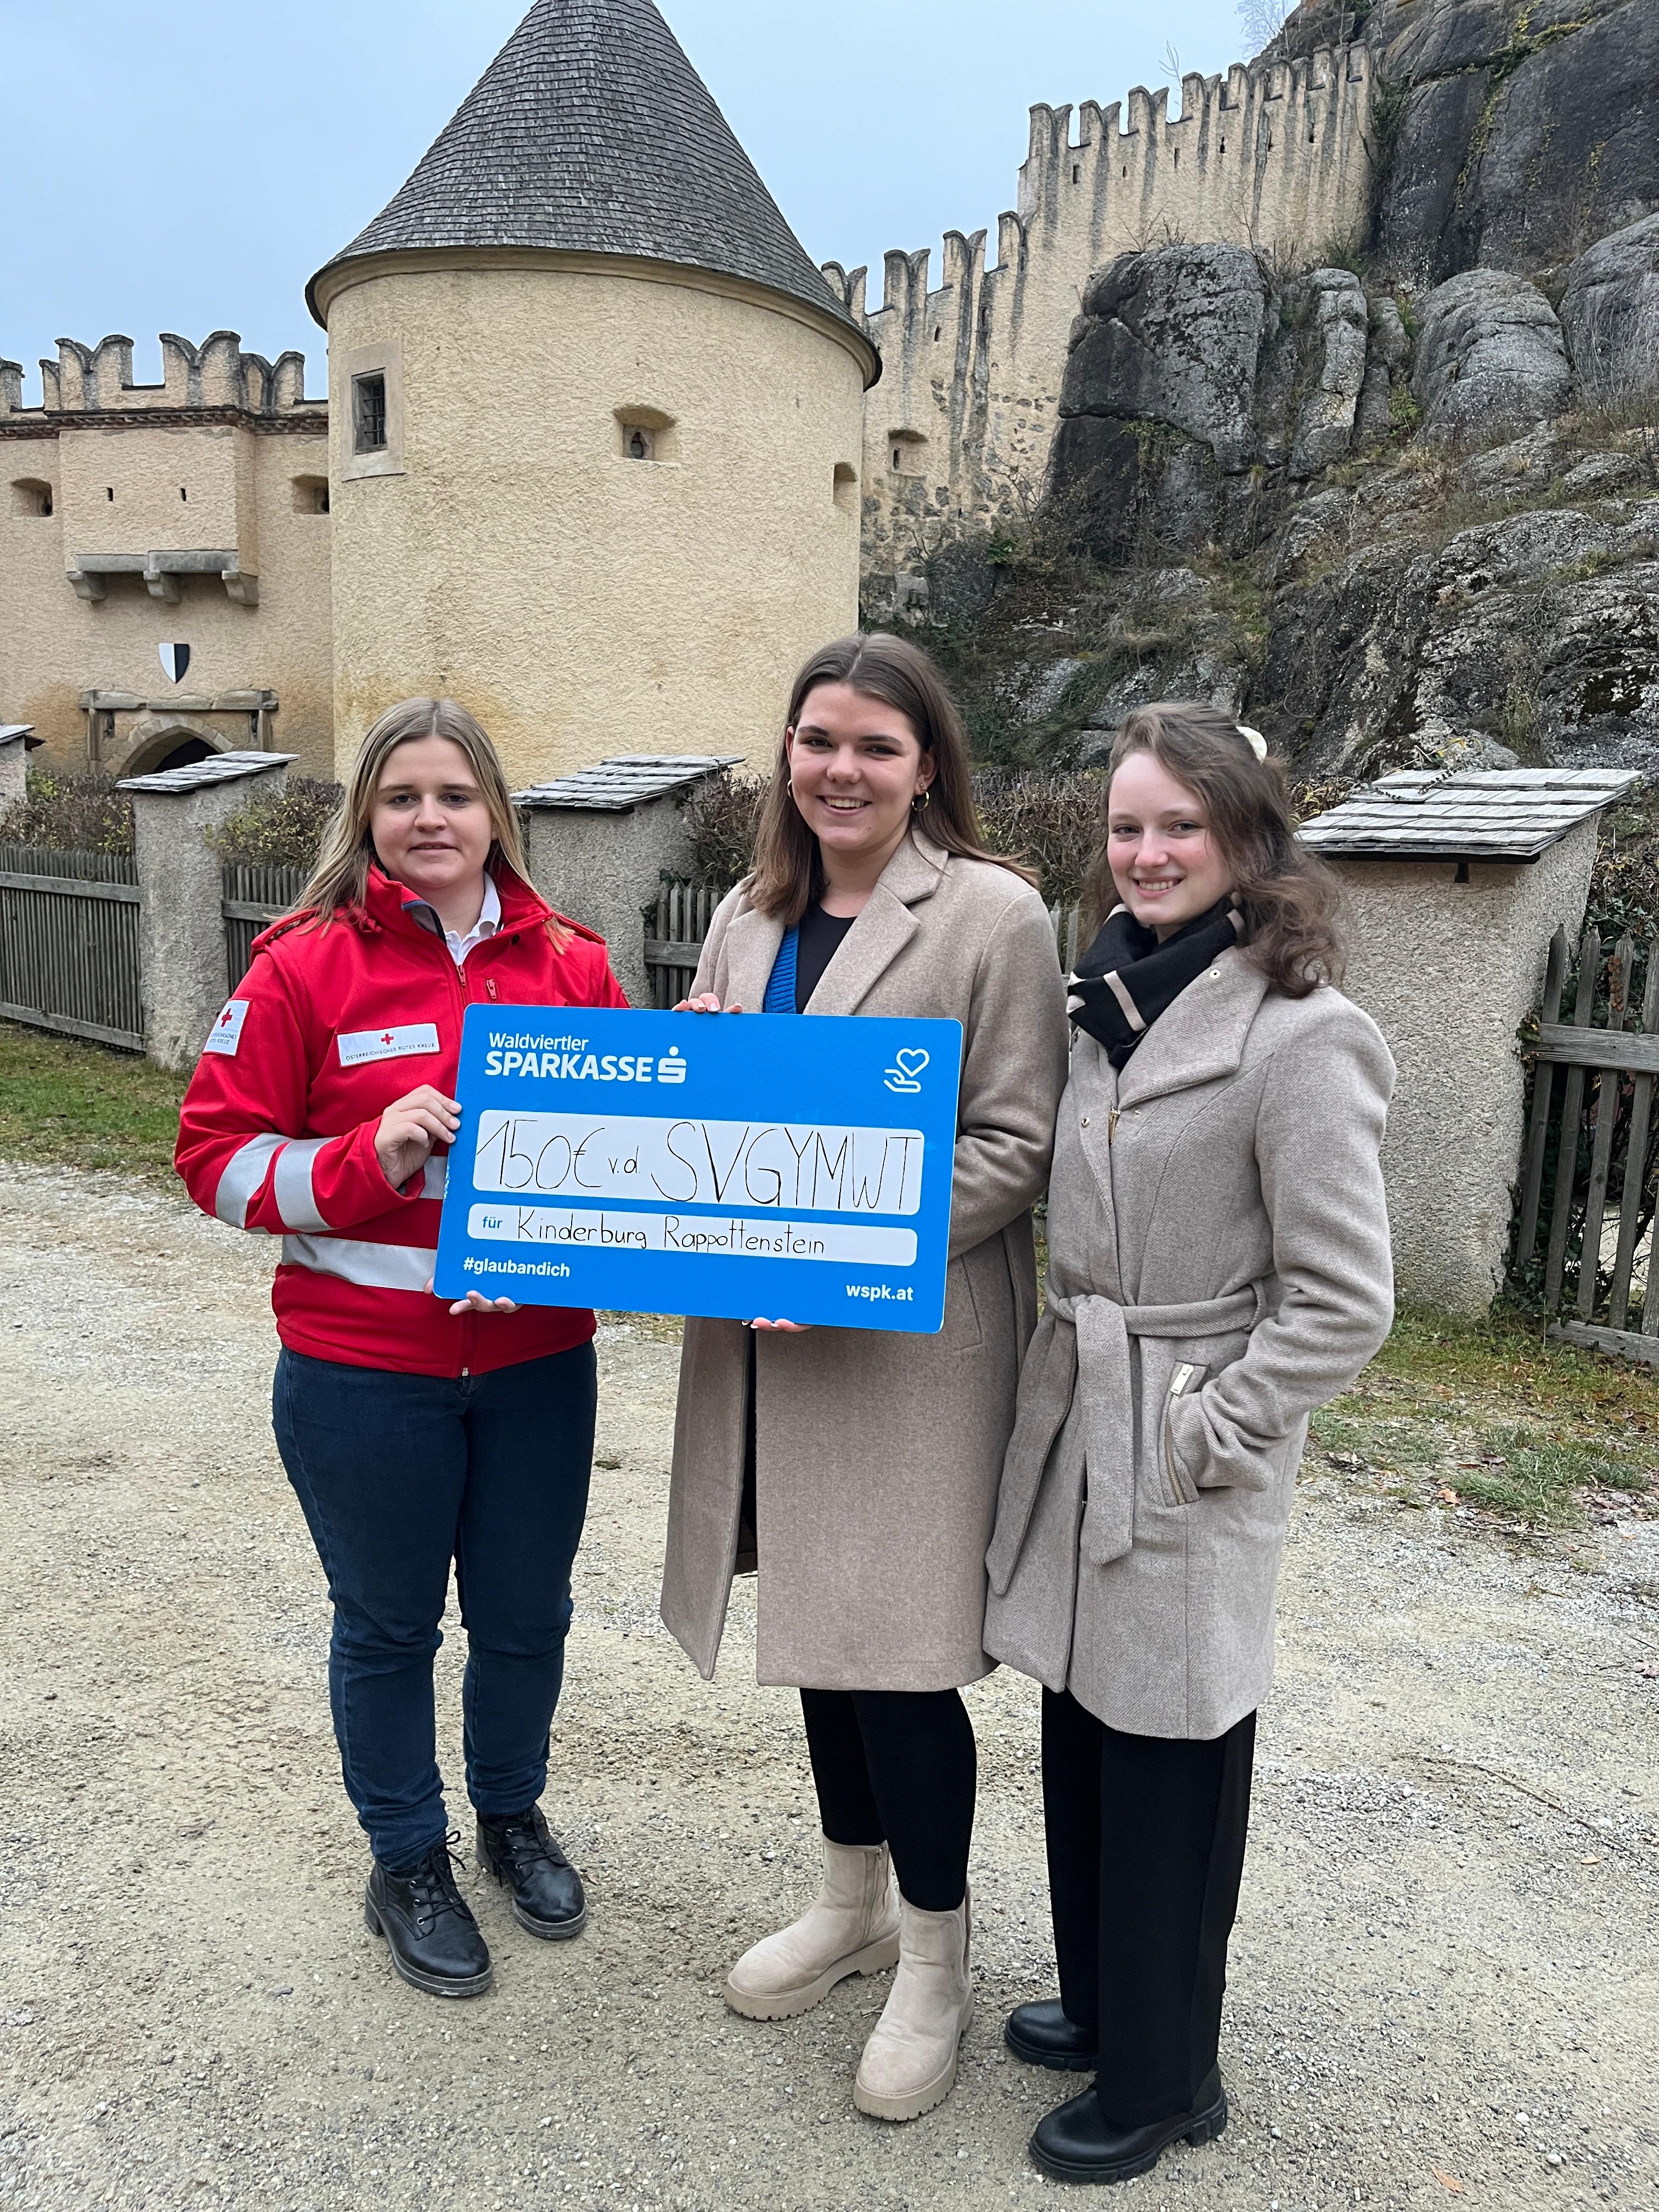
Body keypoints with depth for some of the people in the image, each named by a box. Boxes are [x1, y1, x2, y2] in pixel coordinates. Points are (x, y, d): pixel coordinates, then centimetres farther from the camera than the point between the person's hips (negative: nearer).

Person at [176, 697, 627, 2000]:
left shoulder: (571, 966, 1)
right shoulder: (307, 968, -6)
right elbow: (220, 1153, -6)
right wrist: (369, 1159, -21)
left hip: (538, 1364, 3)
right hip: (361, 1374, -2)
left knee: (527, 1615, 18)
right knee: (389, 1625, 16)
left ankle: (513, 1815, 47)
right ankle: (407, 1863, 40)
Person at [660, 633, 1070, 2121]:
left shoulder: (992, 913, -8)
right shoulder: (749, 917, 11)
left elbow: (1018, 1142, -12)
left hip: (911, 1344, -6)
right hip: (764, 1339, 6)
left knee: (897, 1652, 1)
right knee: (816, 1620, 18)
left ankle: (935, 1959, 27)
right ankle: (854, 1901, 41)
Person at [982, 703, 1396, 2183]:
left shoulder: (1300, 1039, -17)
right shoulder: (1114, 1005, 8)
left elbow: (1344, 1304, -17)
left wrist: (1206, 1432, -15)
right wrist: (1073, 1378, 12)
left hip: (1189, 1465, -7)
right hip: (1077, 1424, 8)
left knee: (1169, 1770, 9)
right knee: (1083, 1739, 20)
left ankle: (1162, 2080, 32)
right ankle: (1100, 2002, 43)